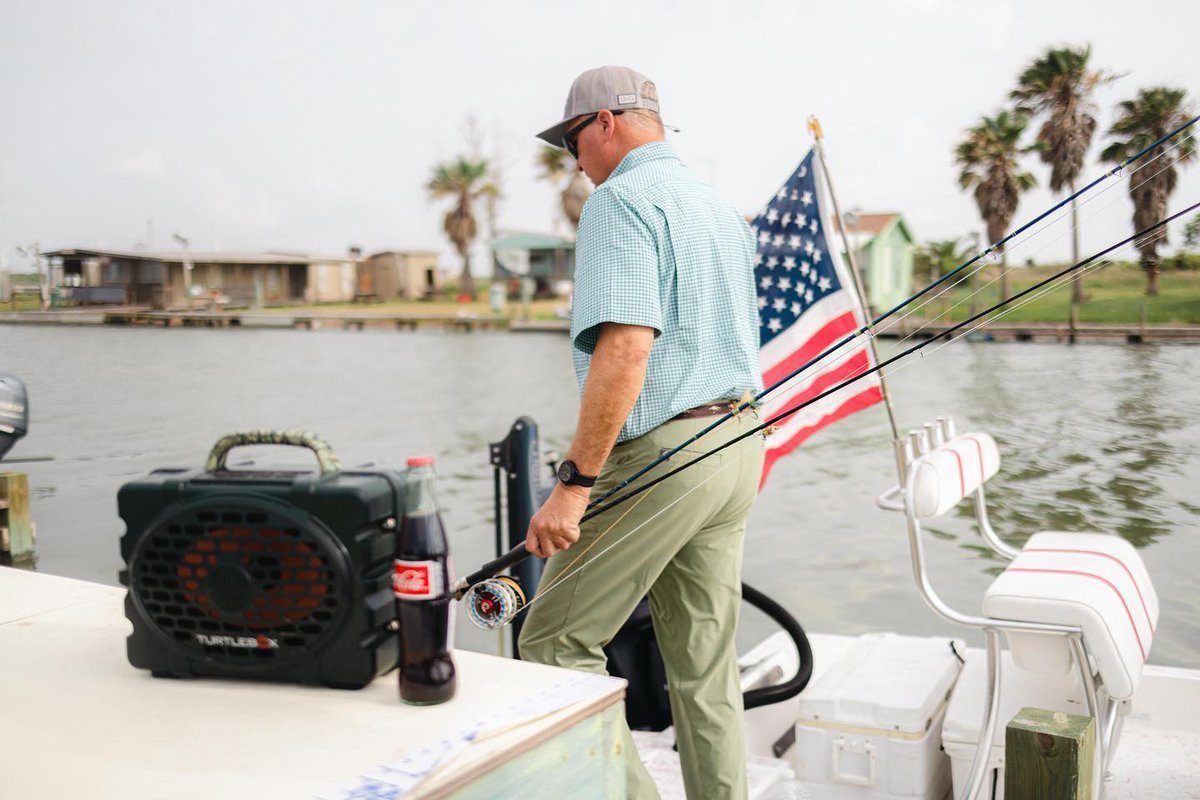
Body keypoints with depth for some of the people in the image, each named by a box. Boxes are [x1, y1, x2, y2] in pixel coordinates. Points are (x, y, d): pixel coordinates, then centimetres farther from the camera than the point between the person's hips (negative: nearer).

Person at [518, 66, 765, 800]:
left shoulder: (620, 201, -11)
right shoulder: (723, 209, 18)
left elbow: (625, 348, -24)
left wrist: (575, 484, -23)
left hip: (659, 455, -9)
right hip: (738, 441, 9)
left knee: (555, 640, 2)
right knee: (706, 666, 14)